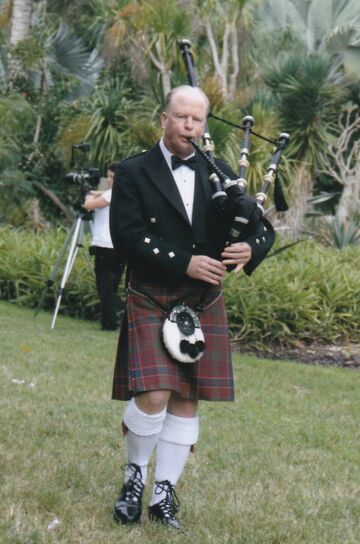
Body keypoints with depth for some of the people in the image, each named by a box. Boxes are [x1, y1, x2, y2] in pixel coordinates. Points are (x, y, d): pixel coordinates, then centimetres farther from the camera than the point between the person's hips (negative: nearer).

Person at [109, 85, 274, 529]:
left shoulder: (219, 173, 9)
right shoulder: (133, 173, -2)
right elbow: (126, 233, -14)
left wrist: (250, 248, -17)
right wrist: (185, 263, -22)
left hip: (203, 304, 4)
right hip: (151, 302, -4)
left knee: (186, 401, 5)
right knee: (153, 396, -15)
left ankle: (164, 494, 15)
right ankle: (134, 474, 10)